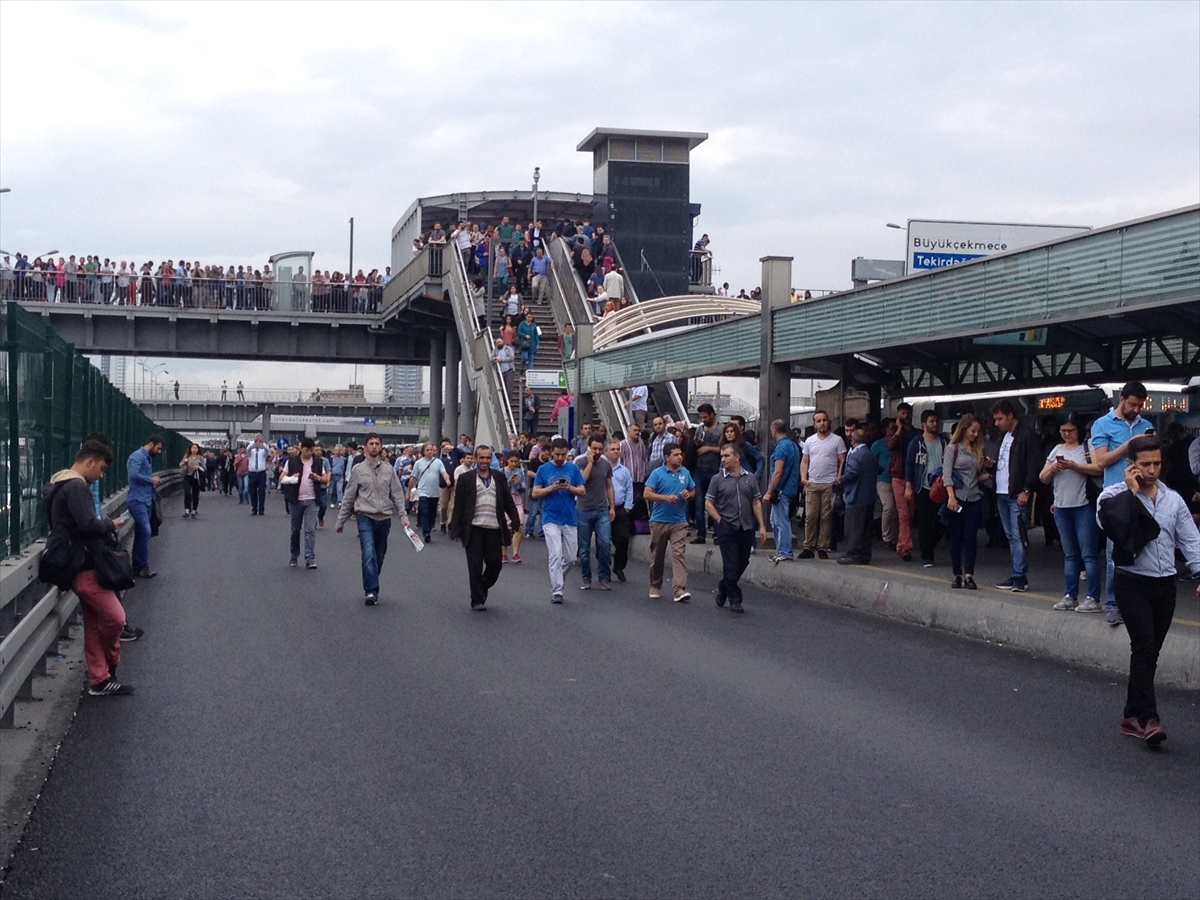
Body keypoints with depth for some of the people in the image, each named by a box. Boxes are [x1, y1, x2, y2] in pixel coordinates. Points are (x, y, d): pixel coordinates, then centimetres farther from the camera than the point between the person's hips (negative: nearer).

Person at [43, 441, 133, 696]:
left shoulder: (61, 486, 19)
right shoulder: (77, 487, -16)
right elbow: (88, 525, -27)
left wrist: (104, 526, 9)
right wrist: (110, 525, -9)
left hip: (80, 564, 11)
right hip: (84, 566, -11)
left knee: (94, 625, 11)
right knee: (116, 617, -10)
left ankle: (99, 680, 14)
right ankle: (108, 666, 10)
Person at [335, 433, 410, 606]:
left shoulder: (388, 469, 5)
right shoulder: (358, 469, 0)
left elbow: (397, 494, 7)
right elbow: (349, 497, 5)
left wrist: (403, 516, -1)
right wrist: (341, 520, 6)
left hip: (384, 518, 3)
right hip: (365, 517, -3)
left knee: (379, 557, 11)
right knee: (369, 554, -18)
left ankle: (371, 590, 25)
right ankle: (371, 591, -18)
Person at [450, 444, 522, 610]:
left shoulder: (499, 477, 11)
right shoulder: (465, 478, 3)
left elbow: (508, 502, 11)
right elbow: (459, 506, 1)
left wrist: (515, 521, -1)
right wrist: (456, 530, -3)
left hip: (494, 529, 2)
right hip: (474, 529, -2)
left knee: (495, 564, 4)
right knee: (475, 566, 1)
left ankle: (483, 588, 30)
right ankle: (477, 600, 11)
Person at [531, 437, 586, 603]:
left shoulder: (573, 468, 5)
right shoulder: (543, 469, 2)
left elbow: (582, 491, 4)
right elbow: (535, 493, 1)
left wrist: (569, 488, -16)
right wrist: (551, 488, -15)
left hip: (570, 519, 3)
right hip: (551, 519, -2)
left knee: (570, 557, 7)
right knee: (555, 555, -11)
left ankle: (556, 580, 32)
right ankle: (556, 591, -10)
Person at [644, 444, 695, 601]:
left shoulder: (685, 473, 6)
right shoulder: (657, 473, -6)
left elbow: (693, 491, 17)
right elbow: (647, 494, -12)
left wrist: (689, 494, -7)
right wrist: (666, 497, -23)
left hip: (679, 521, 2)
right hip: (659, 520, -2)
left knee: (679, 553, -12)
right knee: (657, 556, 11)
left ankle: (679, 589, -19)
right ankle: (655, 586, 28)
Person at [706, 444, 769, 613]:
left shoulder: (750, 479, 8)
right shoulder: (718, 480, 0)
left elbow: (756, 503, 9)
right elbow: (708, 504, 1)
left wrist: (762, 526, 3)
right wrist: (720, 521, -7)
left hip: (746, 528, 3)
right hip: (727, 529, -3)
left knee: (743, 563, 12)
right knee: (731, 565, -3)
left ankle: (724, 588, 34)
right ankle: (734, 599, 6)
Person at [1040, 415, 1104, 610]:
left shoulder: (1087, 447, -3)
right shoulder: (1056, 450, 15)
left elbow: (1099, 468, -19)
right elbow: (1043, 478, 14)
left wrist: (1074, 466, -18)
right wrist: (1052, 468, -6)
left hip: (1084, 507, -6)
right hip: (1061, 508, 6)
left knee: (1088, 554, -5)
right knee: (1069, 555, 12)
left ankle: (1093, 599, -4)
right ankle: (1070, 596, 17)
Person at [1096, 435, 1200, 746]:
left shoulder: (1173, 499, 10)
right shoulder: (1115, 496, -4)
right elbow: (1118, 526, -24)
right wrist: (1132, 491, -15)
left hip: (1165, 584, 5)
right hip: (1133, 582, -5)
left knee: (1149, 651, 9)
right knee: (1144, 647, -15)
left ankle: (1132, 715, 18)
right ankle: (1148, 717, -15)